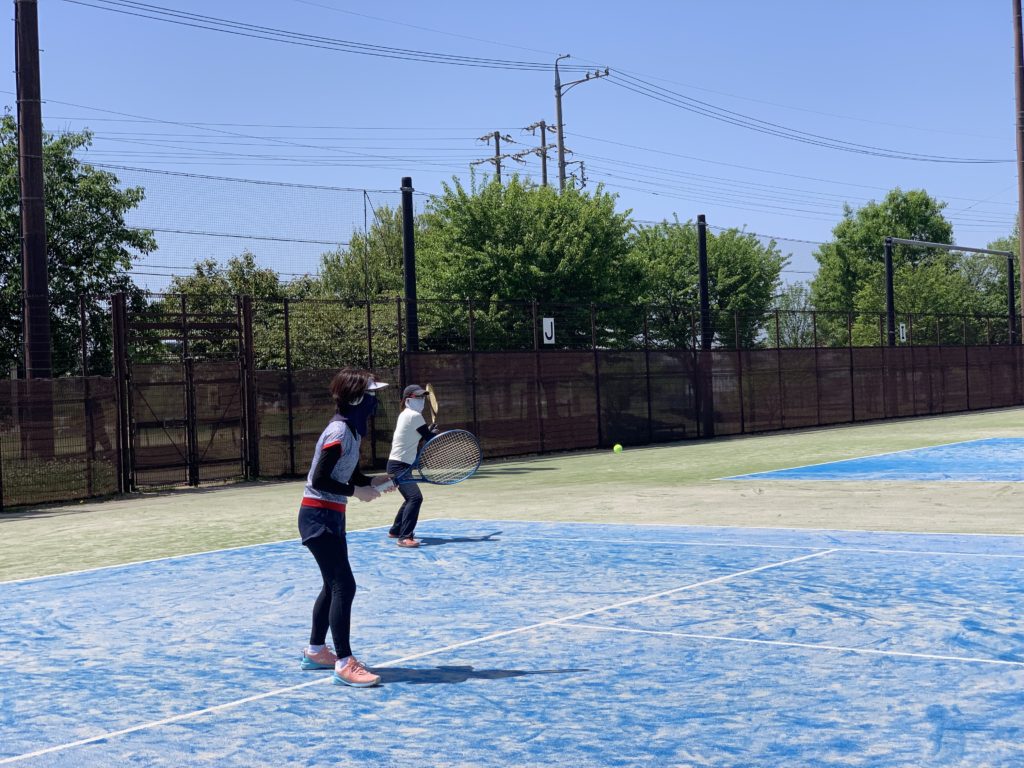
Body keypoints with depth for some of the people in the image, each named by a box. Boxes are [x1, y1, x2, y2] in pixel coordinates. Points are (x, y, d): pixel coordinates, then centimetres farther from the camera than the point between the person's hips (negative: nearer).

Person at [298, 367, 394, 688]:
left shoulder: (351, 430, 10)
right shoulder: (338, 433, -20)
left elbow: (352, 477, 16)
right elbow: (319, 480, -23)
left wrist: (374, 481, -2)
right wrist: (356, 491, -19)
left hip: (331, 516, 10)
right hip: (318, 516, -10)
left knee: (335, 585, 18)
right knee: (344, 586, -13)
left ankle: (315, 652, 32)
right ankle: (344, 664, -11)